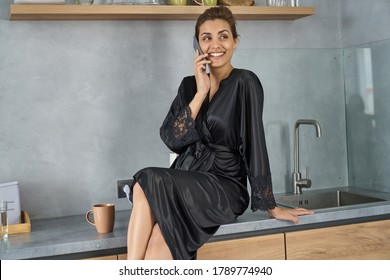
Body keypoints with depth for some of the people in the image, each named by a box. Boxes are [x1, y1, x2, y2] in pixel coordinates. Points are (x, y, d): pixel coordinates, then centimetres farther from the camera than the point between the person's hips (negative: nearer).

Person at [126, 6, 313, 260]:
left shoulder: (245, 82, -5)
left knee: (147, 184, -29)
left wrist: (270, 206, -10)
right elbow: (171, 139, -1)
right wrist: (201, 93, -8)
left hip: (224, 187, -4)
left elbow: (254, 143, -11)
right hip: (186, 184, 5)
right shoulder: (190, 85, 12)